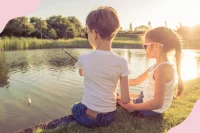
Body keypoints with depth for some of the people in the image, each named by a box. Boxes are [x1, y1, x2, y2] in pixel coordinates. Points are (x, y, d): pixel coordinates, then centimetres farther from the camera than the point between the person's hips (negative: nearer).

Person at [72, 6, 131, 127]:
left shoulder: (84, 58, -13)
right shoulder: (121, 62, -15)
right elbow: (125, 100, -10)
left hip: (87, 116, -1)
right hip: (108, 117, 1)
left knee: (75, 108, 33)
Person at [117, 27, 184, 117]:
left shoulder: (162, 68, -30)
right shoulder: (159, 65, 1)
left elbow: (158, 103, -32)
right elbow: (136, 81, 9)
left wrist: (133, 107, -22)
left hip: (151, 109, -10)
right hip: (146, 100, 10)